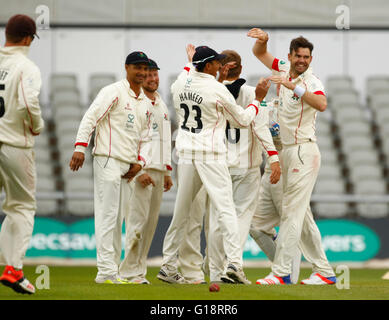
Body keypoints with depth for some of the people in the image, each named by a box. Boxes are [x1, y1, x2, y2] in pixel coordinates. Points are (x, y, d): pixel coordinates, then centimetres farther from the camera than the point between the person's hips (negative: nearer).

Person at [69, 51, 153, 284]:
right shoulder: (114, 92, -6)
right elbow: (90, 117, -12)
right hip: (108, 160, -8)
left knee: (119, 218, 10)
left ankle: (113, 271, 15)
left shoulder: (146, 103, 17)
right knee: (107, 215, -11)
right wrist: (80, 147, -22)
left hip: (129, 168, 8)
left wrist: (140, 161, 6)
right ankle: (106, 271, -13)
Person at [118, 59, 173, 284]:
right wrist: (139, 170, -18)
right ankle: (130, 272, -11)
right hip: (140, 168, -8)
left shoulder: (161, 103, 20)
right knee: (138, 218, -12)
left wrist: (167, 170, 19)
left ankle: (140, 269, 11)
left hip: (158, 170, 8)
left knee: (151, 222, 6)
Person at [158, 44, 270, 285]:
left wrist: (190, 62, 40)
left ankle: (168, 266, 12)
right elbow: (242, 120, 0)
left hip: (186, 154, 5)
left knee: (181, 211, 11)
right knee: (226, 208, -7)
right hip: (211, 156, -5)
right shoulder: (218, 89, -10)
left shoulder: (180, 84, 4)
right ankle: (234, 262, -19)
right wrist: (258, 99, 12)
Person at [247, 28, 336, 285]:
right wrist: (263, 39, 0)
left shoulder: (311, 81, -12)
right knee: (302, 215, 11)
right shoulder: (285, 71, 10)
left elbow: (322, 104, -32)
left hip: (304, 151, -9)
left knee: (292, 211, -11)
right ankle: (324, 271, 15)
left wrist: (294, 87, -37)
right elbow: (260, 54, 22)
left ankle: (281, 272, -12)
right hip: (287, 152, 9)